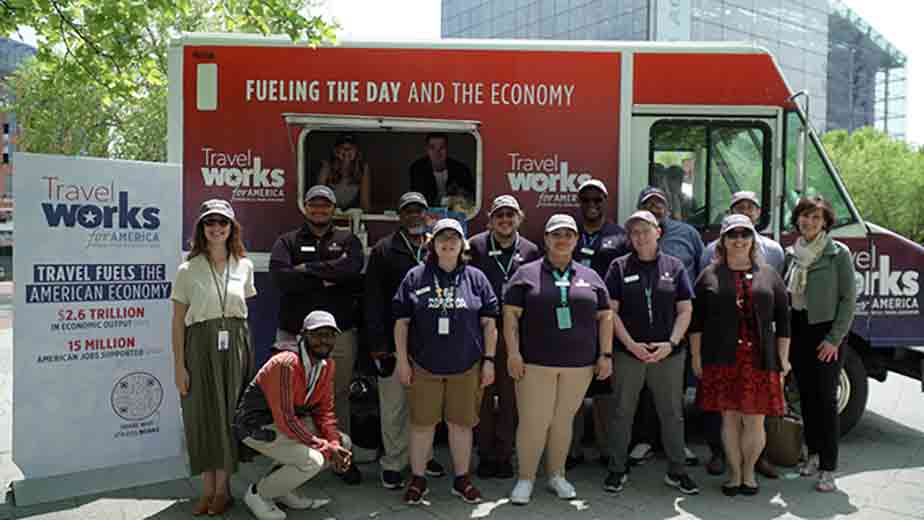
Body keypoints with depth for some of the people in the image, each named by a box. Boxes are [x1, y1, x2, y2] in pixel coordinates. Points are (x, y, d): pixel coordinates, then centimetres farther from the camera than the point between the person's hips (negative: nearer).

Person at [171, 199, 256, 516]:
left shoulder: (244, 266, 7)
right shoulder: (188, 270, -1)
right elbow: (178, 321, -1)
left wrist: (246, 351, 10)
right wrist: (179, 365, -6)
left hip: (235, 346, 2)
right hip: (200, 346, -2)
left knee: (230, 413, 4)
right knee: (201, 414, 2)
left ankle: (223, 489, 17)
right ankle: (207, 489, 16)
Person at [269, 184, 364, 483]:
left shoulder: (348, 241, 10)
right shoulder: (288, 242, 8)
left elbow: (351, 268, -13)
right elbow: (281, 277, -11)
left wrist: (308, 269, -11)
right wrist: (327, 278, -10)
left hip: (340, 334, 1)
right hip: (295, 333, -1)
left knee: (339, 395, 9)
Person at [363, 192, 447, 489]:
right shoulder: (384, 250, 3)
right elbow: (372, 300, -1)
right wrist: (378, 345, -8)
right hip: (395, 344, -2)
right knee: (394, 407, 3)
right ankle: (393, 463, 15)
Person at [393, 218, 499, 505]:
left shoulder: (475, 278, 4)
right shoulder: (415, 277, 1)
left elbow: (488, 323, 5)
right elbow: (402, 321, 2)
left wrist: (489, 360, 1)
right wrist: (402, 360, -1)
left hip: (466, 366, 1)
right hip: (424, 365, -1)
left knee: (461, 423, 10)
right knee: (422, 423, 7)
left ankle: (462, 479, 25)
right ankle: (417, 479, 22)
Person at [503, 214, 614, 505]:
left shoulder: (590, 277, 11)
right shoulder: (527, 273, 1)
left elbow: (605, 317, 13)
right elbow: (510, 314, -2)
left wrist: (605, 354, 6)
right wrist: (513, 352, -10)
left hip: (579, 364, 3)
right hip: (535, 362, -2)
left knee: (563, 421, 11)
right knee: (533, 421, -1)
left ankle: (557, 476, 26)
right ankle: (525, 479, 14)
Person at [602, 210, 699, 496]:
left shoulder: (674, 266, 6)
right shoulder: (619, 267, 2)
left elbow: (685, 311, 3)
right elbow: (610, 311, -2)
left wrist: (671, 343, -10)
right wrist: (631, 344, -11)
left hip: (668, 353, 1)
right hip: (627, 353, -1)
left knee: (672, 413, 9)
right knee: (622, 412, 7)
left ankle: (677, 471, 23)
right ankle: (617, 469, 20)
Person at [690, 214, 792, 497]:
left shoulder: (768, 274, 9)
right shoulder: (709, 275, 6)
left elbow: (783, 319, 9)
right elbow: (696, 320, 4)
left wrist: (783, 358, 4)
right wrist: (696, 357, -1)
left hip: (759, 360, 1)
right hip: (722, 360, 0)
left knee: (755, 420, 3)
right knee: (729, 417, 6)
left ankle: (749, 472, 23)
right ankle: (734, 473, 20)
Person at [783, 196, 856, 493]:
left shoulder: (838, 254, -7)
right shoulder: (791, 253, 8)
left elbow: (848, 299, -8)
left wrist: (834, 338, -12)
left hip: (825, 332, -5)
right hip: (797, 330, 5)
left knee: (826, 399, -4)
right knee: (806, 396, 12)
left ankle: (828, 469, 2)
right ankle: (813, 454, 26)